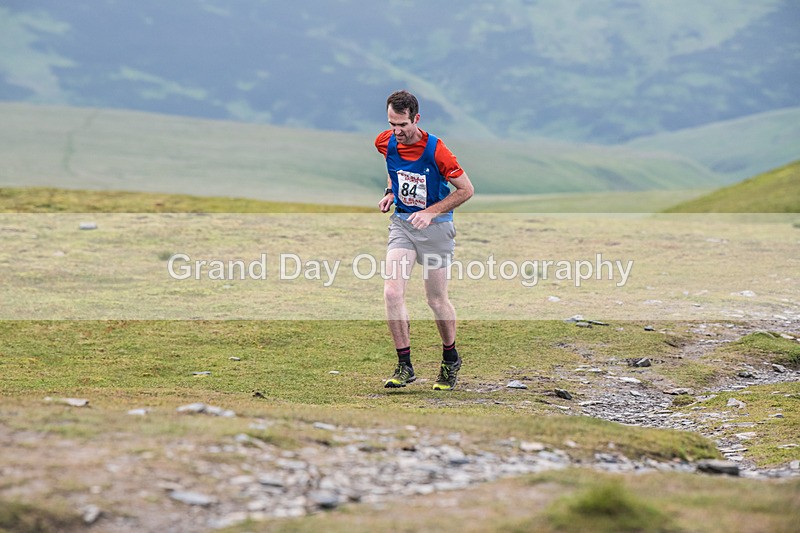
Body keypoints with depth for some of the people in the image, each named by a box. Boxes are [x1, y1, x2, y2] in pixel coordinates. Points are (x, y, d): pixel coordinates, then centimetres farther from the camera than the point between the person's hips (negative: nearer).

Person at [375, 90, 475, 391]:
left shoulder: (435, 150, -21)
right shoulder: (385, 142, -5)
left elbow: (466, 190, -13)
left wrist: (431, 212, -20)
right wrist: (390, 191, 6)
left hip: (435, 227, -4)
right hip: (401, 223, 4)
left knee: (436, 300, 5)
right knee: (392, 292, -13)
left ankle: (451, 359, 30)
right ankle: (404, 366, -5)